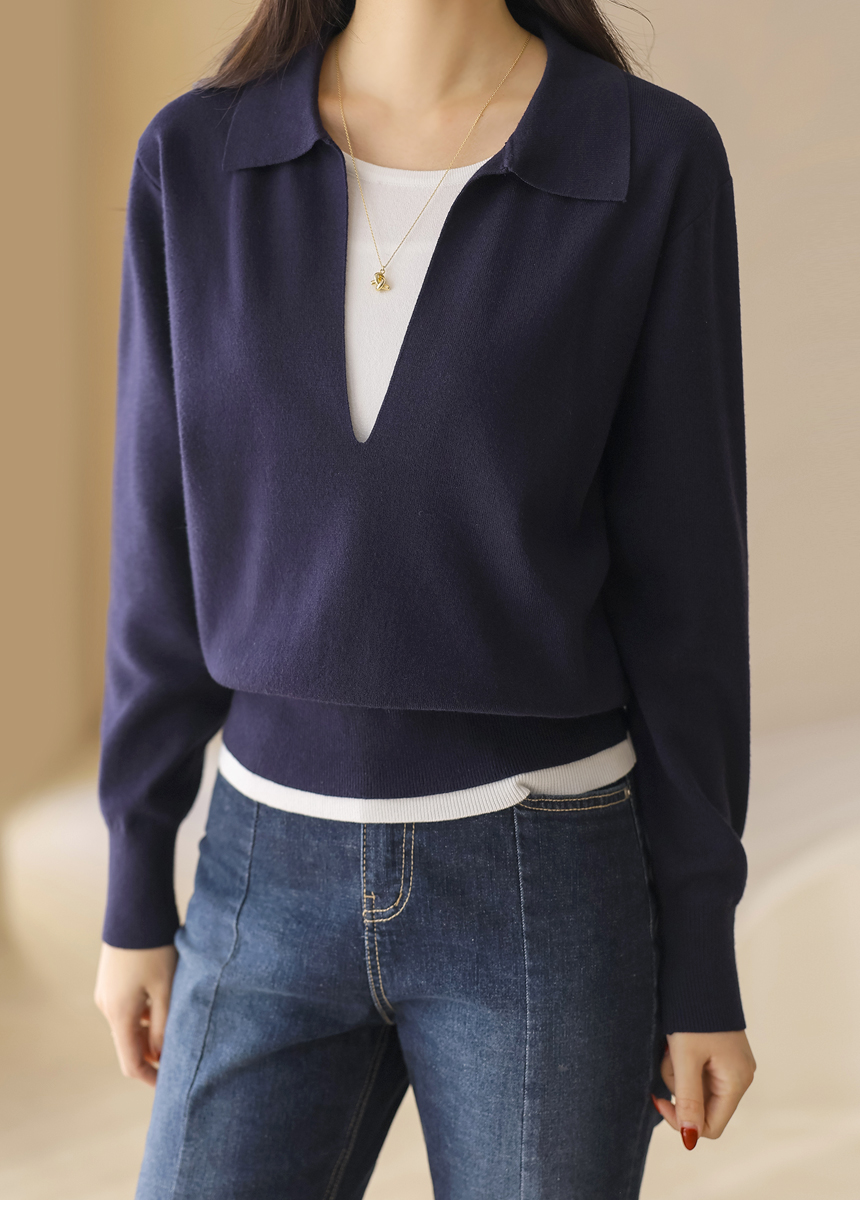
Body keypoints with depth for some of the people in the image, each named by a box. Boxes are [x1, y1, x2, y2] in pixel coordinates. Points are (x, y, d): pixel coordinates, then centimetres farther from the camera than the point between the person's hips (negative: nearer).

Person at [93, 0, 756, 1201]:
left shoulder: (655, 161, -8)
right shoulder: (195, 159, -1)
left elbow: (684, 573, -6)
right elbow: (167, 550, 3)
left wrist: (704, 963, -3)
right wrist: (136, 899, 7)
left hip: (544, 889, -2)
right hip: (280, 880, 3)